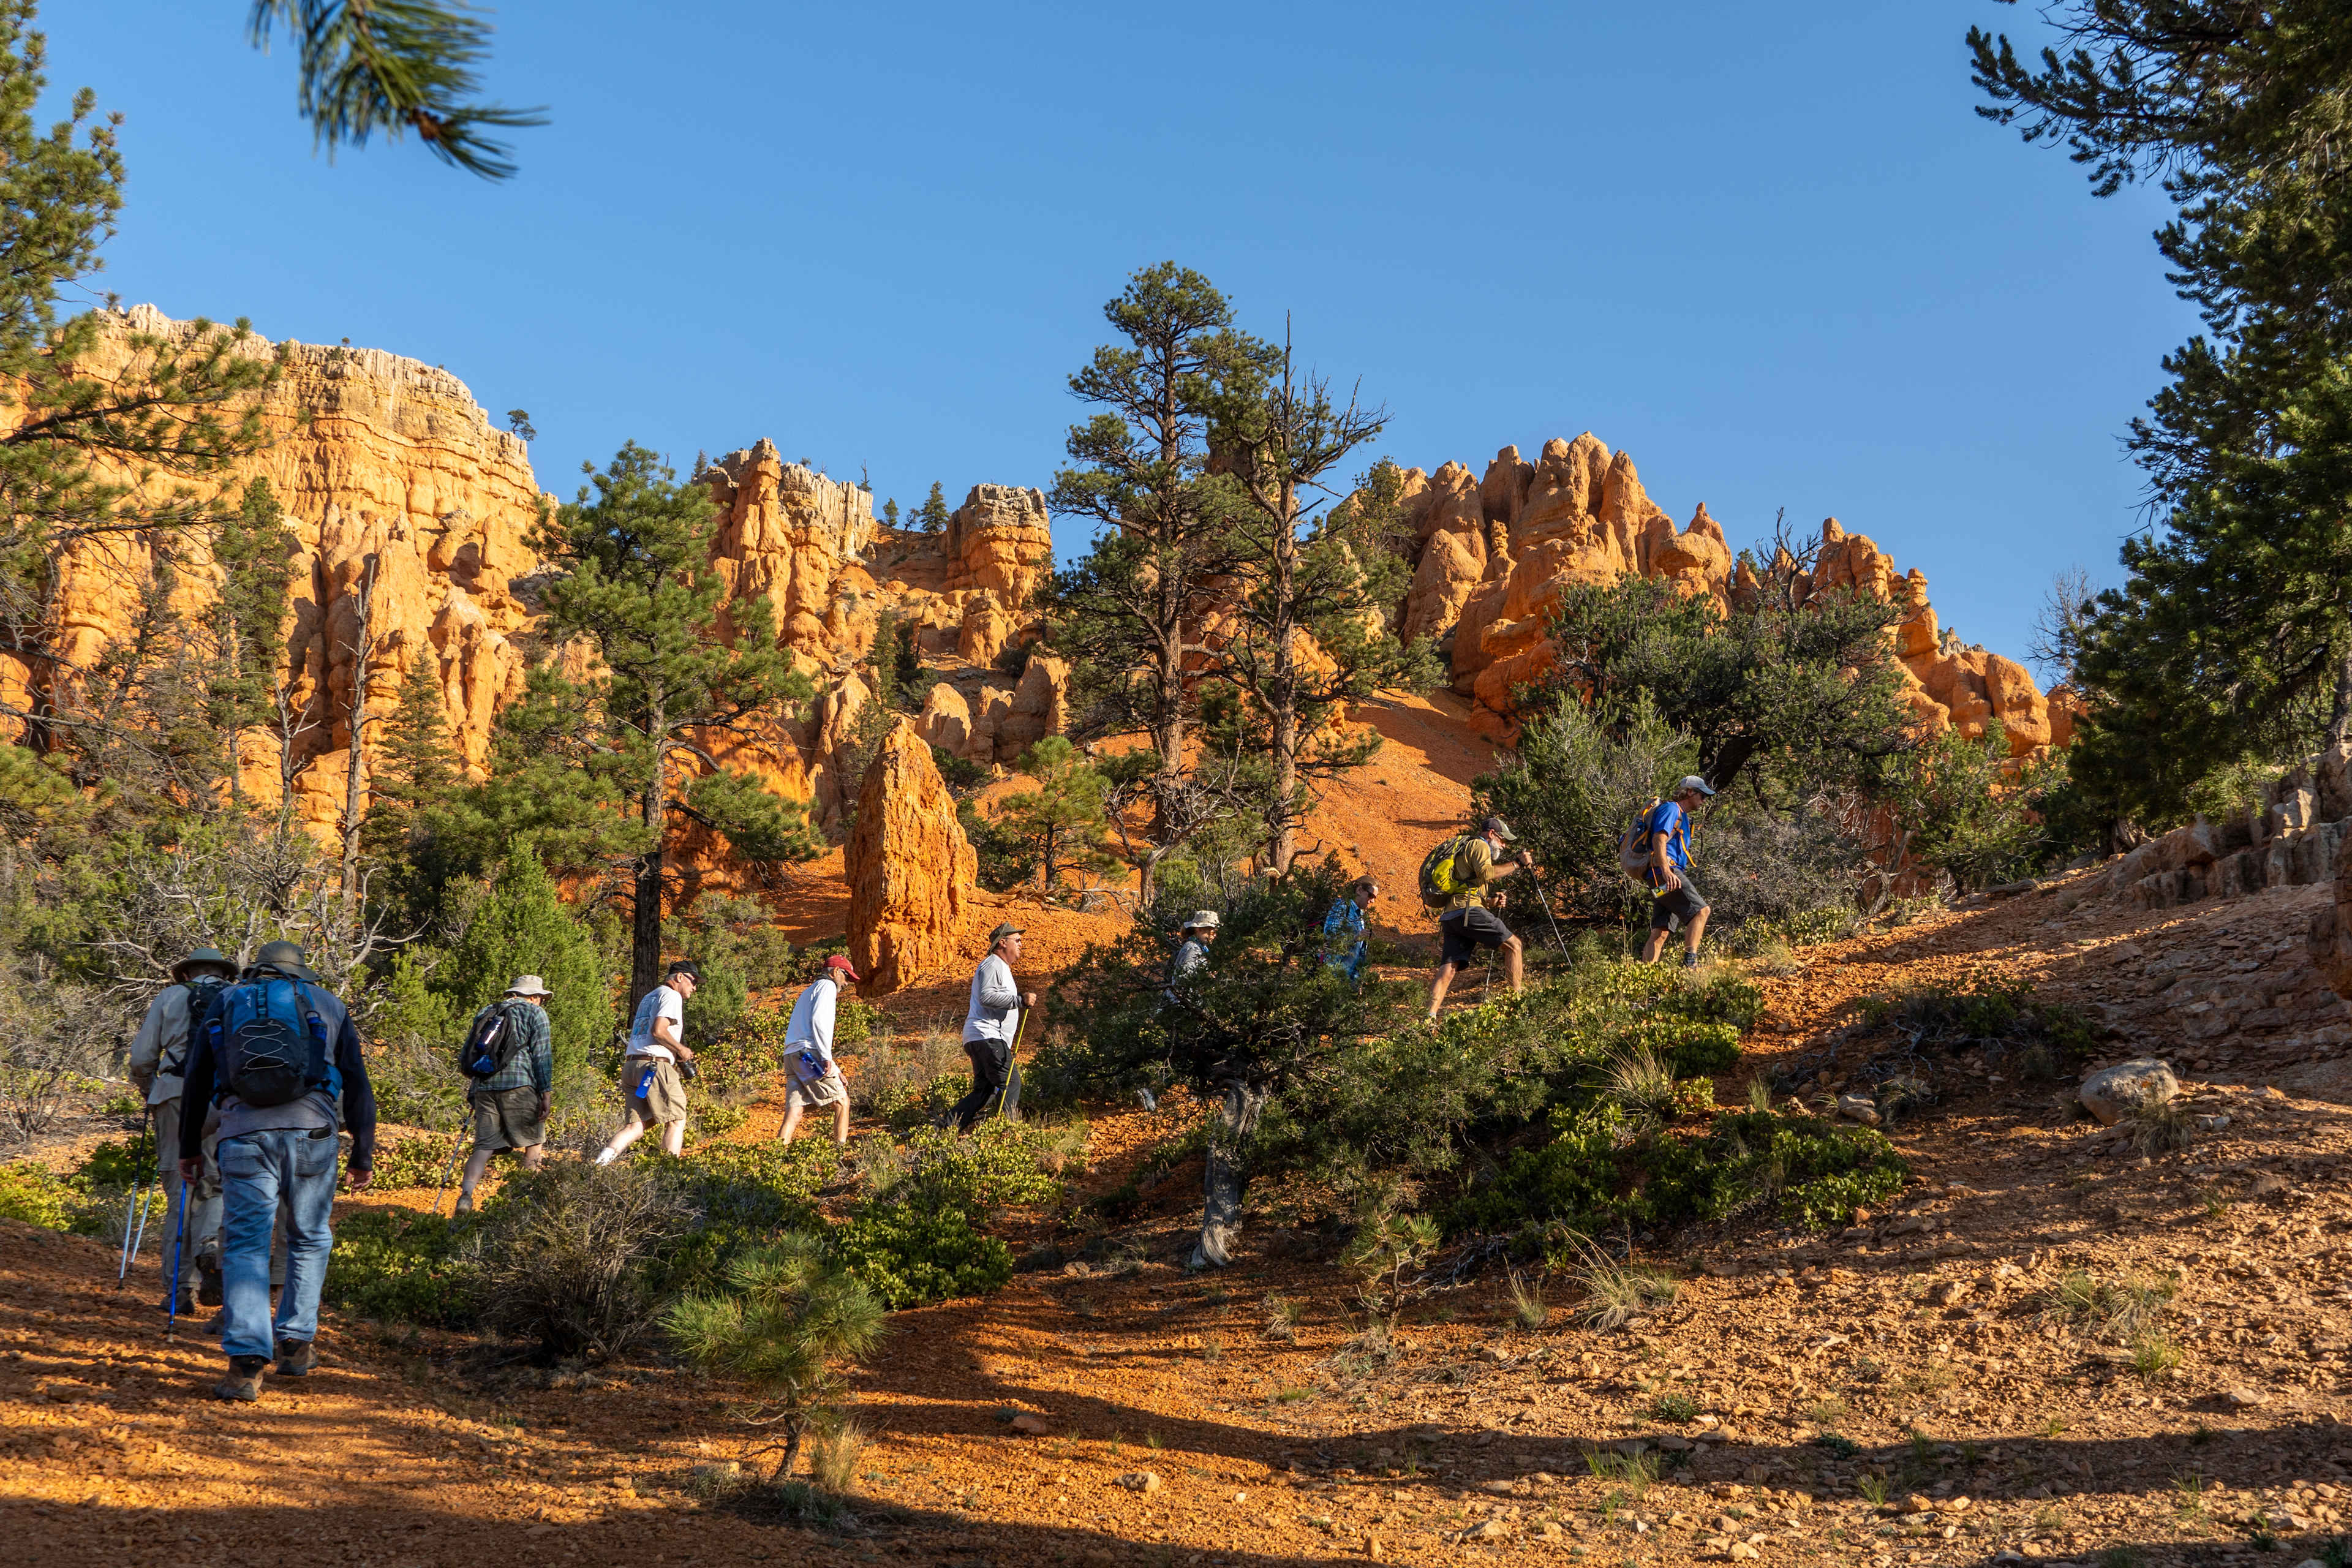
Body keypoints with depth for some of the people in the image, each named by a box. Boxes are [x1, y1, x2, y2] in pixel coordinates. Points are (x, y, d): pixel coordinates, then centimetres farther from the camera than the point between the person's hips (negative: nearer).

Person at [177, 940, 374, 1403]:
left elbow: (196, 1081, 19)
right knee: (310, 1240, 17)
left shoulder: (225, 1001, 22)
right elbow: (356, 1084, 14)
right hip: (311, 1131, 0)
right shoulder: (327, 1003, 20)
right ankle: (296, 1343, 17)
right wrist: (363, 1155, 16)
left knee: (246, 1245, -1)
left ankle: (246, 1362, -13)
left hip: (244, 1133, 0)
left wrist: (189, 1148, 24)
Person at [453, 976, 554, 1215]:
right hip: (519, 1087, -5)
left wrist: (472, 1094, 26)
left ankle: (466, 1193, -16)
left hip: (483, 1087, 5)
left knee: (485, 1146, 3)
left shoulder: (484, 1013, 23)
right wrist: (545, 1092, -4)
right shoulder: (535, 1013, 6)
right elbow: (542, 1056, -3)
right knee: (534, 1141, 9)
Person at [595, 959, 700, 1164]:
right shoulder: (671, 995, -2)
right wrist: (681, 1050, -3)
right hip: (655, 1066, -8)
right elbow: (659, 1030, -16)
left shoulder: (648, 997, 27)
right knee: (676, 1121, -4)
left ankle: (607, 1153, -16)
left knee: (637, 1124, 6)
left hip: (630, 1066, 9)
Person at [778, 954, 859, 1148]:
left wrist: (836, 1071, 28)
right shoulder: (827, 986, 2)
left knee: (794, 1110, -2)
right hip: (809, 1053, -8)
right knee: (841, 1101, 0)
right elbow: (818, 1020, -14)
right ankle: (841, 1150, -3)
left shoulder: (809, 990, 32)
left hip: (792, 1055, 8)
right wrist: (827, 1057, -18)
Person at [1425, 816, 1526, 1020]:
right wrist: (1516, 864, -7)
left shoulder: (1465, 850, 36)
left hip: (1450, 916, 9)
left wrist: (1492, 901, 20)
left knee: (1448, 968, -2)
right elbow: (1486, 873, -14)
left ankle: (1430, 1016, -16)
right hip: (1468, 910, -9)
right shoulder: (1479, 845, 6)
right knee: (1513, 944, 0)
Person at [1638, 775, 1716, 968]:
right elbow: (1659, 839, -17)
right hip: (1664, 873, -10)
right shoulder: (1670, 809, -2)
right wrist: (1666, 871, -29)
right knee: (1700, 910, -18)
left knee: (1661, 931, 2)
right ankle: (1690, 960, -28)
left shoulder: (1681, 815, 30)